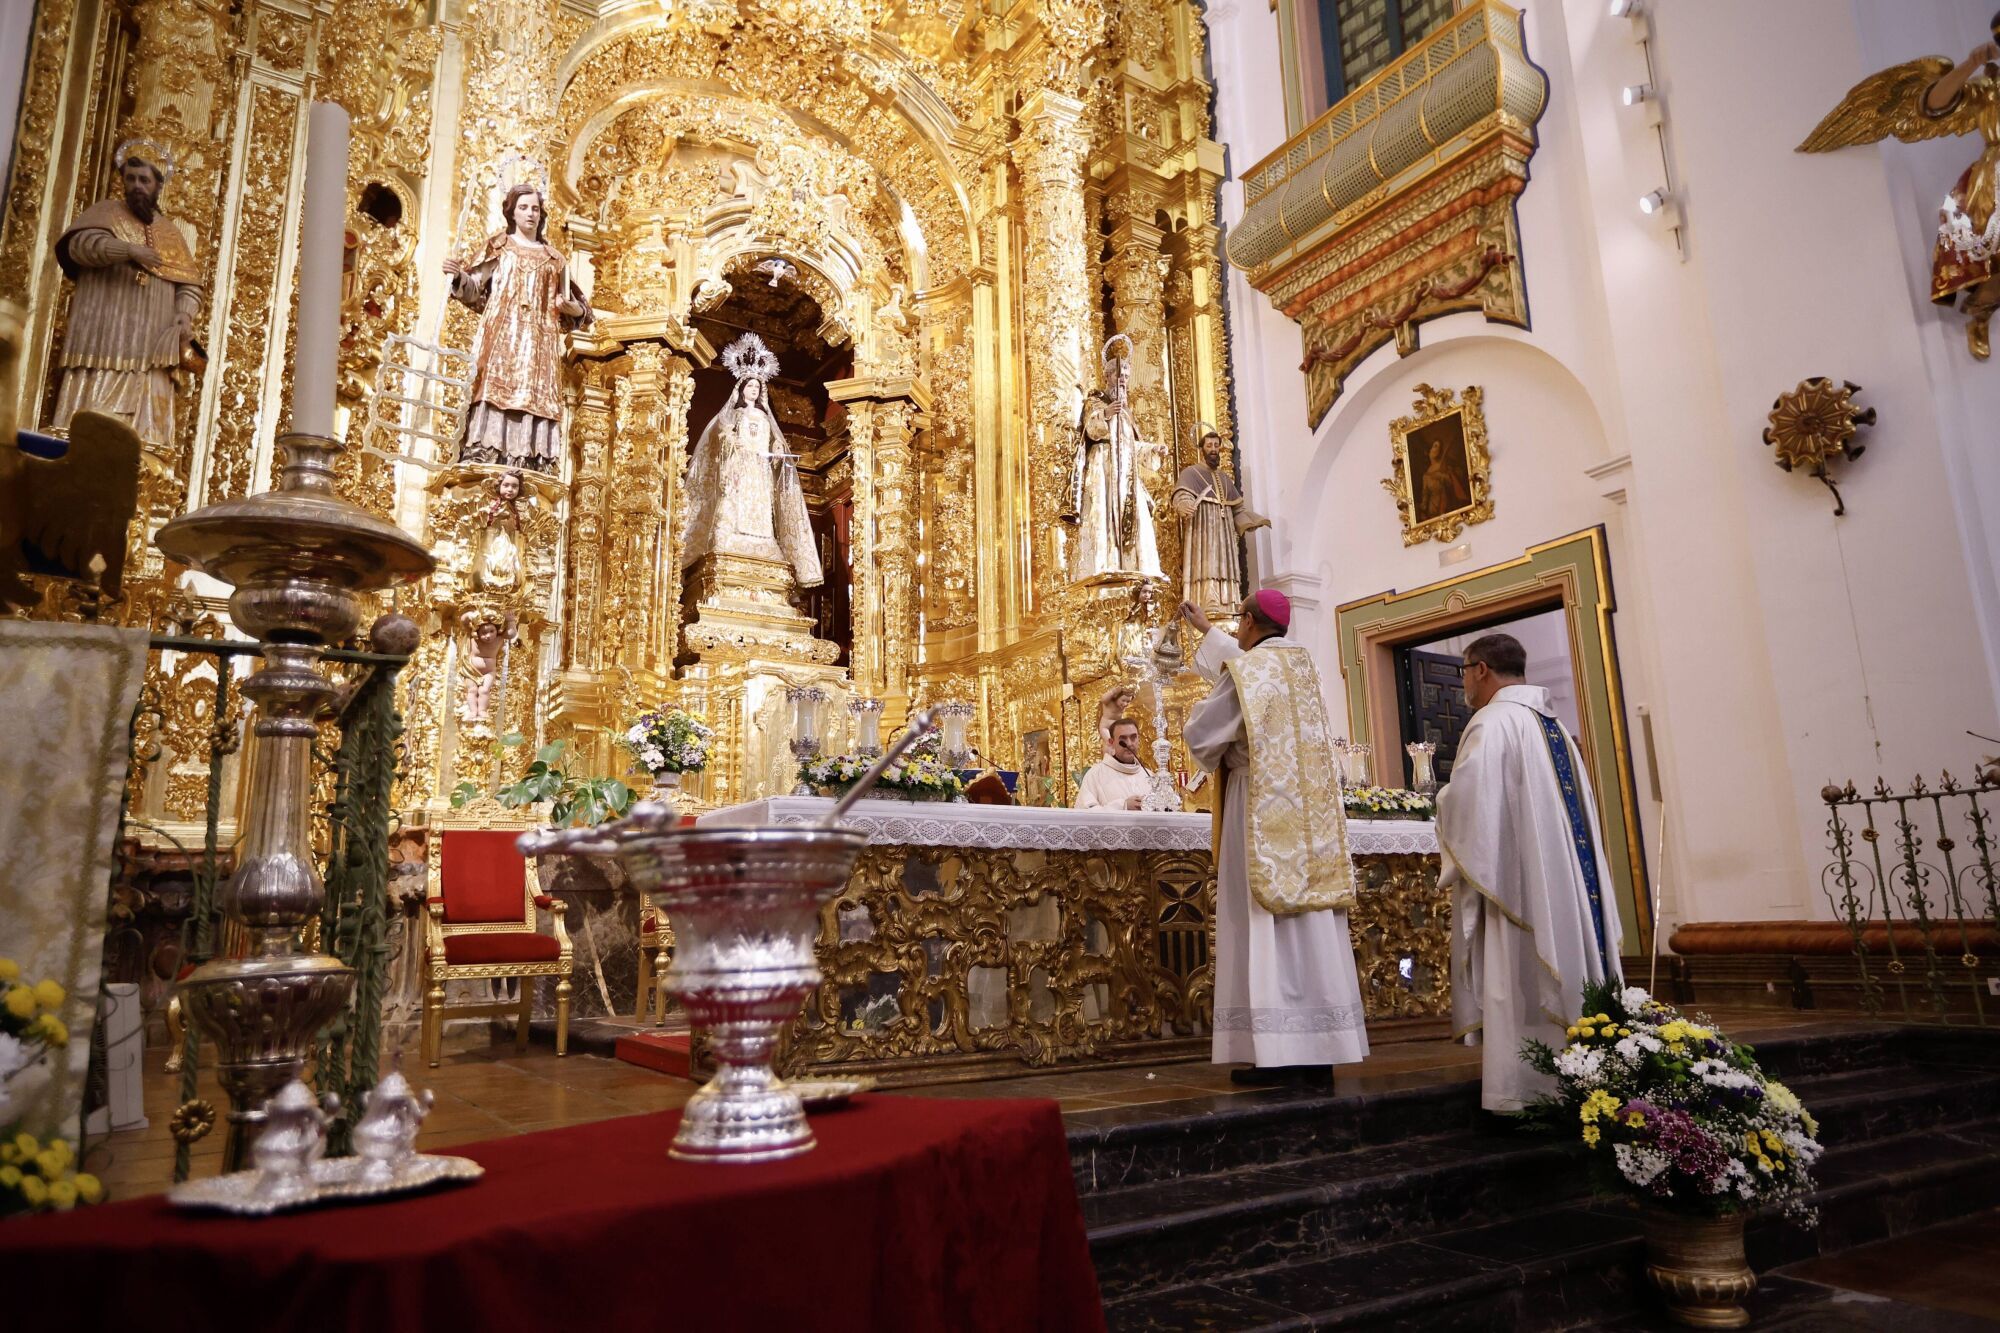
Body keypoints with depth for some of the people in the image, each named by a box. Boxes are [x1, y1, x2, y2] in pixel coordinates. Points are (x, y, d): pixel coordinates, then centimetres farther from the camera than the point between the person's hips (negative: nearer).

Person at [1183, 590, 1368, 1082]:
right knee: (1311, 921, 5)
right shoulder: (1301, 667, 15)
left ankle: (1277, 1052, -10)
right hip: (1309, 811, 7)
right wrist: (1205, 628, 48)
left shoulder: (1246, 670, -9)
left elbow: (1201, 732, -7)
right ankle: (1321, 1047, 7)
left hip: (1263, 807, -7)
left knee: (1265, 922, -7)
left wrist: (1195, 714, 17)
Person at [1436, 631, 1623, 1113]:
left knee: (1518, 979, -6)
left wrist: (1442, 799, 2)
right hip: (1563, 875, 9)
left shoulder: (1492, 722, -10)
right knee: (1563, 972, 11)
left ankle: (1525, 1090, -4)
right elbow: (1582, 805, 18)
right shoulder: (1553, 725, 17)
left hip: (1514, 873, -8)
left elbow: (1467, 803, -19)